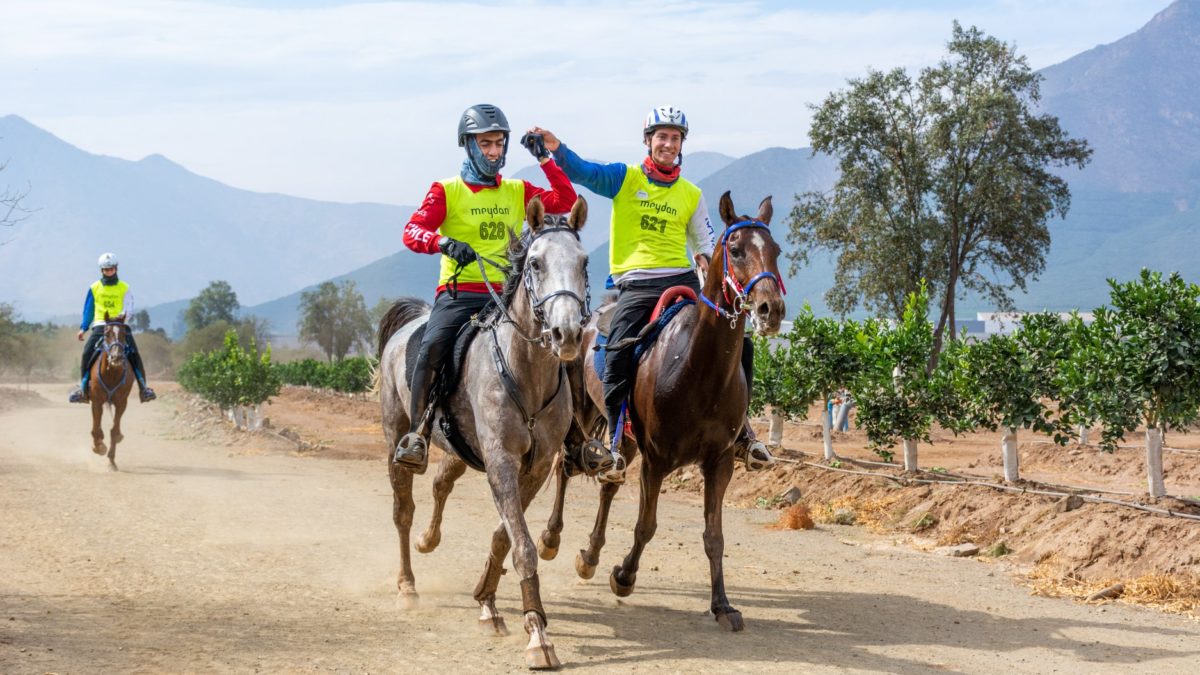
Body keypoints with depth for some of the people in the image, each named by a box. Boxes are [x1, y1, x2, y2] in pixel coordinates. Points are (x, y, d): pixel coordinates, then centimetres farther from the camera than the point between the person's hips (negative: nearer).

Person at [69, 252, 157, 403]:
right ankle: (83, 388, -10)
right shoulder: (94, 288, 11)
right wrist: (83, 328, 7)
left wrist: (124, 314, -25)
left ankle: (143, 389, -10)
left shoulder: (124, 288, 7)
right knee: (87, 352, -19)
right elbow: (88, 310, 16)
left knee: (134, 354, -17)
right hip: (100, 325, 1)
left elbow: (129, 308, -2)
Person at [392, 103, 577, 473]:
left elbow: (565, 201, 7)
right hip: (458, 292, -3)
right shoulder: (447, 190, 6)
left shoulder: (518, 191, 16)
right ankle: (417, 432, -22)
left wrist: (545, 159, 2)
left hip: (505, 293, 3)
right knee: (433, 346, -30)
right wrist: (443, 242, -28)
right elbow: (412, 231, -8)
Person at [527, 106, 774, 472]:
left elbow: (705, 245, 19)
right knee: (617, 364, -19)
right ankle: (615, 442, -3)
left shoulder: (691, 194, 13)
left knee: (738, 346, -6)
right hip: (636, 286, -3)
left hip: (682, 282, 3)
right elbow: (584, 171, -10)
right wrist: (556, 148, -27)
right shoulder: (625, 178, 6)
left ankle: (740, 430, 8)